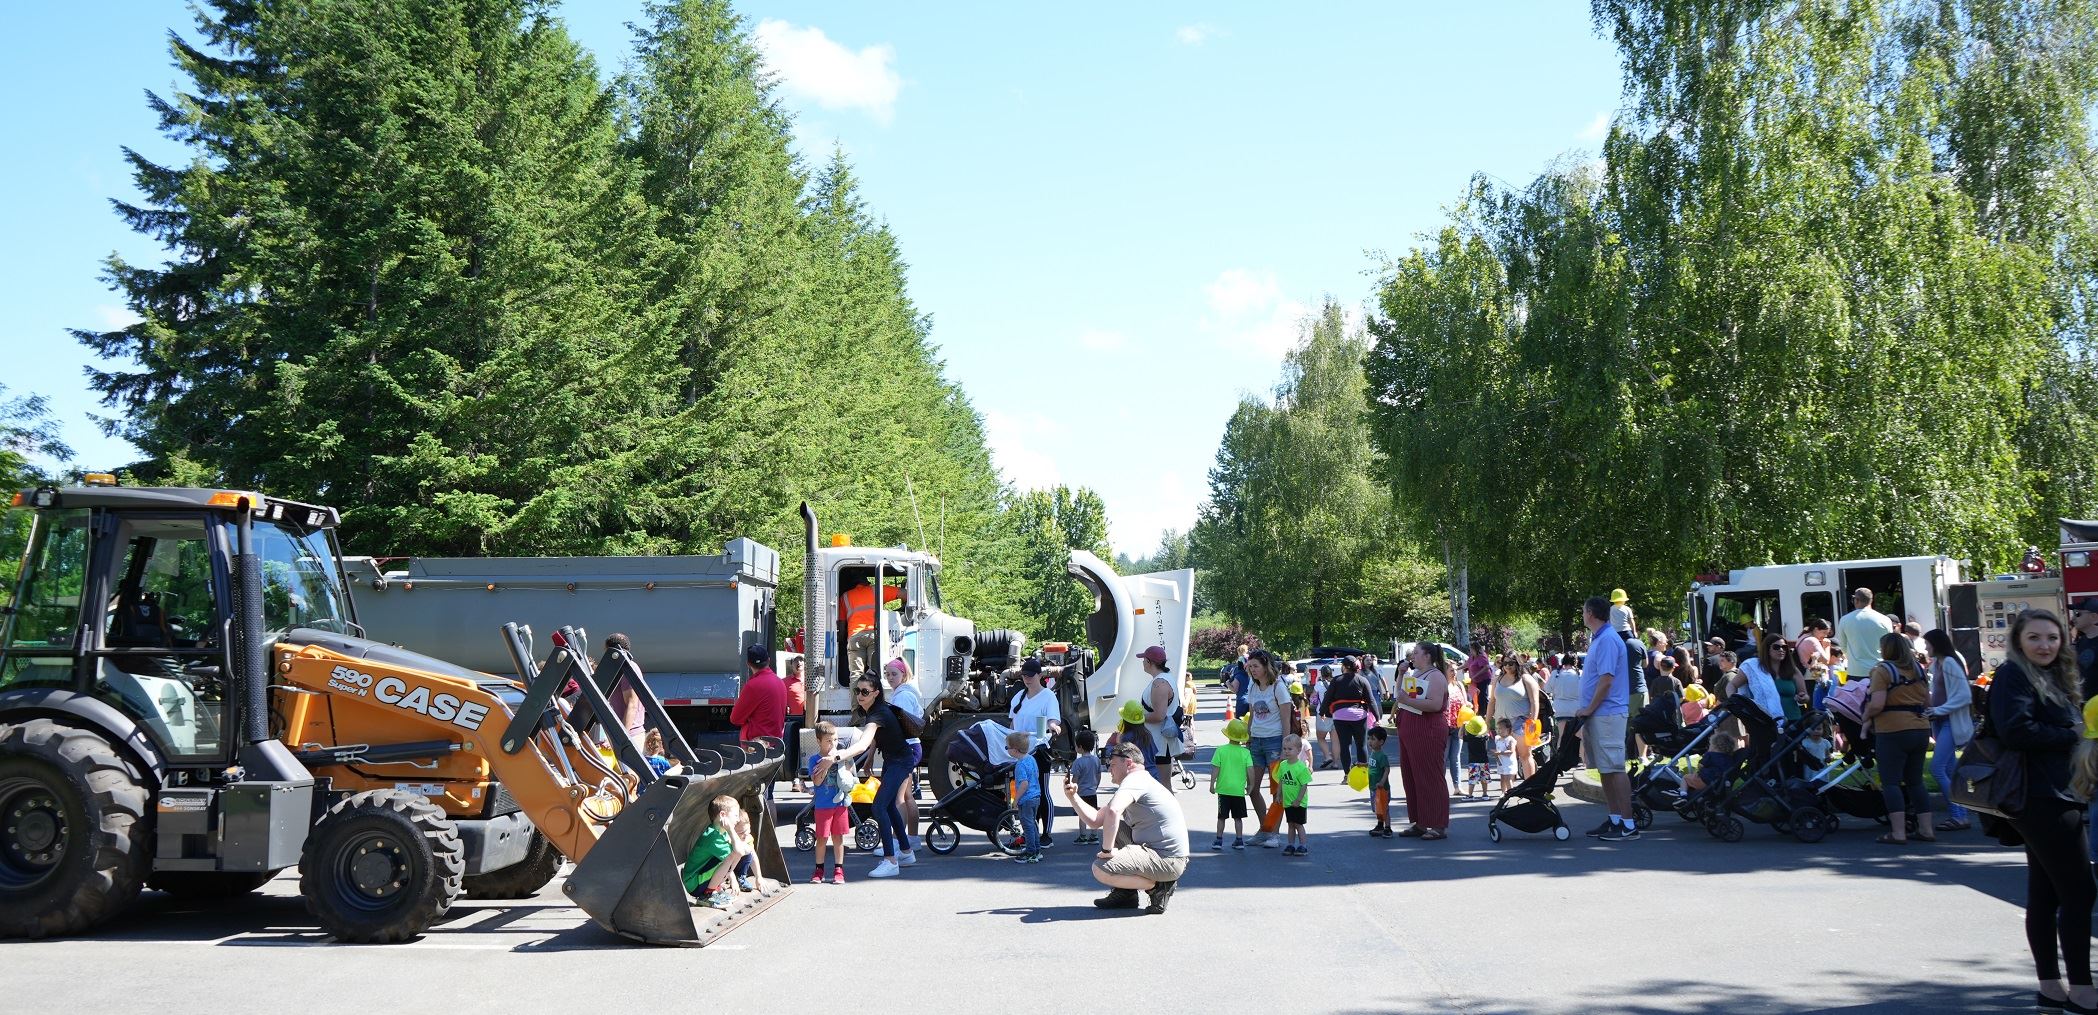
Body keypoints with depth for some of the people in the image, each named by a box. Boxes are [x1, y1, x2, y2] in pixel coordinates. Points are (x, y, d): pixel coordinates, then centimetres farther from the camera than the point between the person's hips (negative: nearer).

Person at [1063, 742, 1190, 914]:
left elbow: (1112, 811, -32)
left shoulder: (1135, 780, -12)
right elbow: (1096, 821, 20)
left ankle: (1158, 887, -7)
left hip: (1168, 860, -10)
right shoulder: (1136, 783, 21)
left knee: (1100, 869, -19)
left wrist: (1107, 850, -24)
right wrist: (1072, 796, 14)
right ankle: (1125, 893, 17)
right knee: (1111, 828, 21)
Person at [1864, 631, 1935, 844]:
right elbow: (1927, 702, 15)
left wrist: (1865, 716, 0)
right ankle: (1926, 829, 16)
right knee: (1915, 781, 16)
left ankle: (1898, 832, -9)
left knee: (1891, 782, -2)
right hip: (1921, 729, 7)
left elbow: (1877, 705, -18)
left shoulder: (1882, 670, -9)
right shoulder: (1918, 669, 11)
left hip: (1893, 731, -7)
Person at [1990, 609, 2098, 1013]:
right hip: (2041, 799, -9)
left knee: (2044, 894, 11)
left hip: (2059, 797, 9)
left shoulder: (2054, 677, 18)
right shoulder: (2013, 675, -10)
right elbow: (2015, 731, -23)